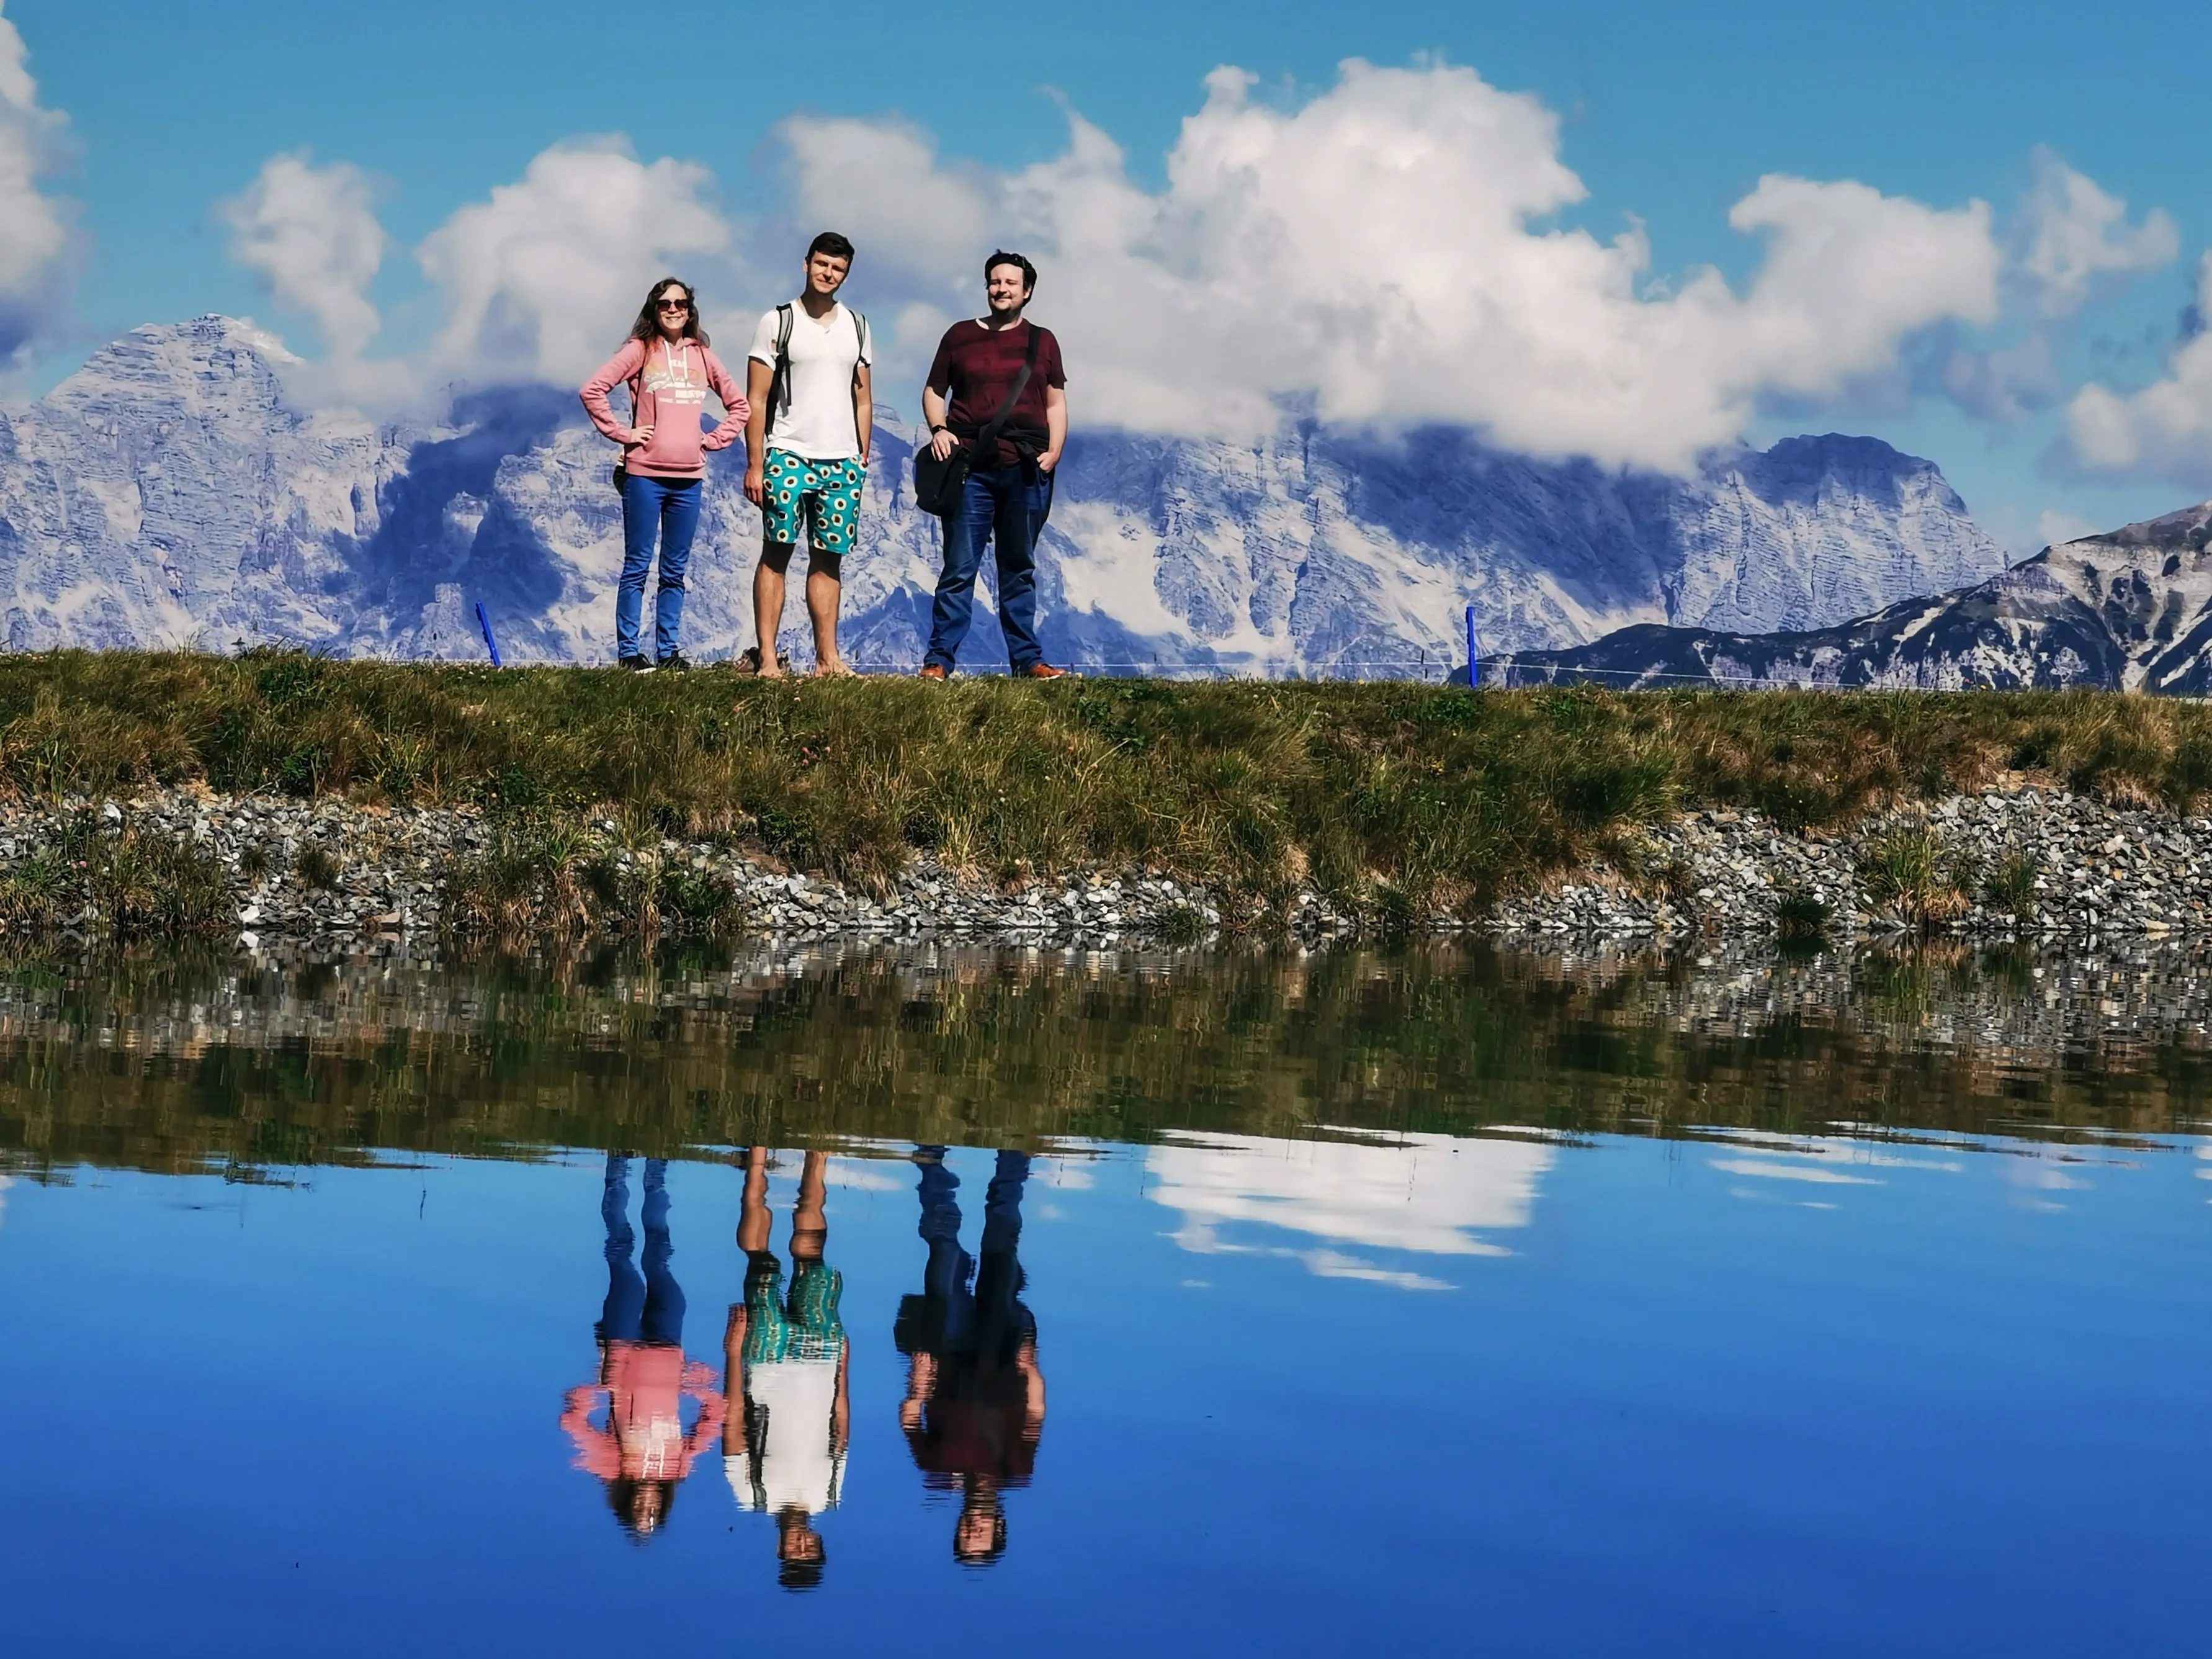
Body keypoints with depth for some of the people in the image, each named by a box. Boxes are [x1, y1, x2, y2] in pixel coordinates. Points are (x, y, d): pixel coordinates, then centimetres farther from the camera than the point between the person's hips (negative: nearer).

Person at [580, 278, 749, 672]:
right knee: (637, 567, 0)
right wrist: (622, 433, -9)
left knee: (675, 571, 8)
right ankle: (628, 651, 2)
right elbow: (592, 391, -9)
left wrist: (713, 440, 8)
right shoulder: (640, 350, 0)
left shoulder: (701, 356, 11)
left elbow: (739, 406, 21)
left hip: (688, 477, 4)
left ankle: (668, 651, 13)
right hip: (644, 474, -4)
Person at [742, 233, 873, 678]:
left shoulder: (856, 327, 14)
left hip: (842, 462, 4)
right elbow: (756, 400, -2)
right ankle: (766, 657, -7)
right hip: (788, 456, -4)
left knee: (829, 558, 5)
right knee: (776, 552, -5)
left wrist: (863, 458, 11)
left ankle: (827, 658, 8)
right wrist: (754, 465, -9)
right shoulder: (777, 323, 0)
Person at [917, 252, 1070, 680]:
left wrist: (1053, 452, -1)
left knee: (1020, 569, 8)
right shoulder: (960, 336, 9)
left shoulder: (1042, 341, 12)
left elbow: (1055, 403, 13)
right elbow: (934, 391, 13)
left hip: (1026, 472, 2)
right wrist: (938, 428, -7)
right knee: (960, 568, -4)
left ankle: (1027, 660, 12)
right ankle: (938, 660, -3)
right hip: (971, 468, -1)